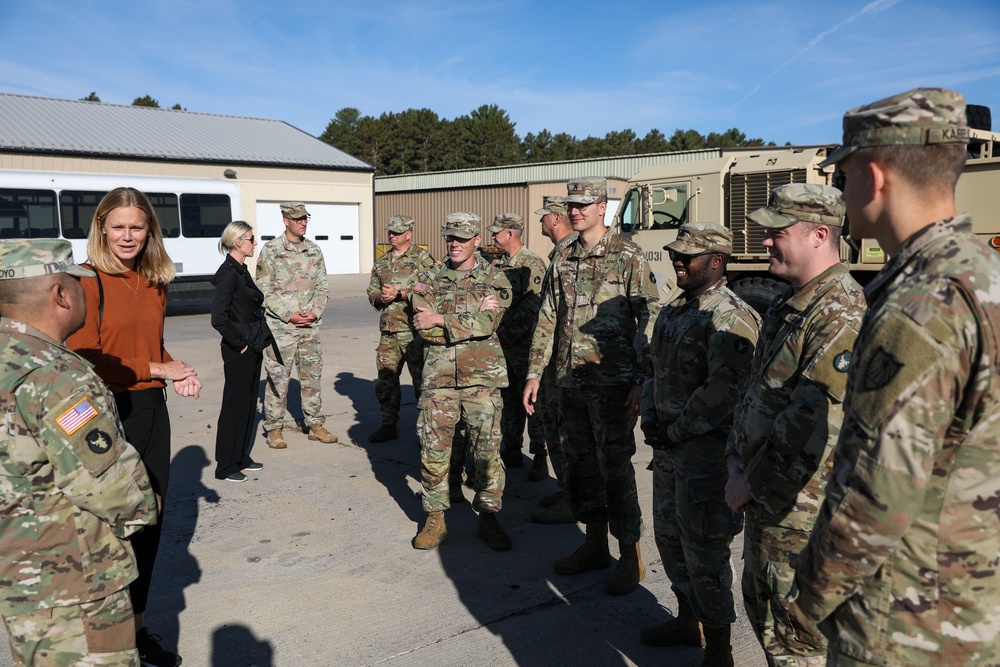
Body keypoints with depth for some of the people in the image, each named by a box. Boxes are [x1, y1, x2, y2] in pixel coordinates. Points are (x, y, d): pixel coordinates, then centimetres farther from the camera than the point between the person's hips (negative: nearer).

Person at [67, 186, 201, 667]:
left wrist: (178, 373, 0)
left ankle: (137, 625, 34)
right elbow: (85, 362, -17)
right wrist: (157, 370, -14)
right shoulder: (89, 284, -13)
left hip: (151, 410, 7)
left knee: (150, 519, 15)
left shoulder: (155, 283, 8)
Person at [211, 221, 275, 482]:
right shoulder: (228, 274, -16)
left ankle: (241, 458, 27)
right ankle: (226, 467, 10)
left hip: (252, 349, 9)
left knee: (249, 404, 15)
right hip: (239, 352, -9)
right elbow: (219, 318, -23)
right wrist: (239, 343, -15)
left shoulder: (241, 271, 12)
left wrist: (259, 339, 14)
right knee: (235, 406, 0)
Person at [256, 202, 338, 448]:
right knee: (278, 377, 1)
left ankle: (315, 425, 20)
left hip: (310, 326, 5)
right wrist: (289, 315, -14)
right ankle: (274, 429, 12)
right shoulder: (270, 250, -5)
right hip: (281, 326, -4)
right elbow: (264, 291, -7)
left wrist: (315, 312, -6)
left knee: (313, 376, 10)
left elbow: (322, 287, 10)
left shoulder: (314, 250, 9)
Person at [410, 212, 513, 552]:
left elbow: (487, 324, -13)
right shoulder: (430, 280, 8)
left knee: (487, 450, 2)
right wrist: (473, 317, -11)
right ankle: (435, 520, 18)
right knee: (433, 450, 4)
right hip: (438, 376, 2)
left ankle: (488, 519, 18)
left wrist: (441, 320, -12)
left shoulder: (494, 279, 4)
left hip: (481, 377, -1)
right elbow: (424, 329, -6)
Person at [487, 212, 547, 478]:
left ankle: (539, 458, 8)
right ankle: (512, 452, 25)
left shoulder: (532, 263, -11)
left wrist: (508, 333, -17)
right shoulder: (498, 264, 12)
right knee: (509, 399, 14)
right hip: (501, 344, 8)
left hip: (524, 344, -8)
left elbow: (532, 305, -19)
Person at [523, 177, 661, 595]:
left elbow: (649, 321, -9)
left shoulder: (627, 256, -6)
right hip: (570, 382, 6)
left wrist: (641, 382, -14)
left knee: (615, 466, -2)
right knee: (581, 463, 13)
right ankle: (595, 545, 29)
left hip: (611, 382, -6)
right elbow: (548, 318, 15)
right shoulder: (563, 259, 12)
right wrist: (535, 373, 10)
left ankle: (630, 557, 13)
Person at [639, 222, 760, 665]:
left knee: (704, 551, -1)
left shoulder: (730, 318, -17)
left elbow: (723, 392, -24)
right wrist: (650, 417, 1)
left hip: (706, 450, -9)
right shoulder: (673, 312, 12)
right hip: (669, 447, 9)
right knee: (669, 536, 21)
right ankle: (687, 620, 40)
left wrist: (674, 433, -17)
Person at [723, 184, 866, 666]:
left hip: (802, 507, -10)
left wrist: (752, 484, -17)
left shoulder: (842, 316, -22)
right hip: (763, 500, 10)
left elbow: (815, 427, -27)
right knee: (761, 608, 24)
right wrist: (736, 463, 3)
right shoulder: (786, 307, 10)